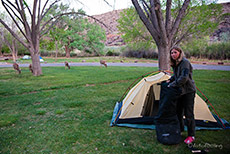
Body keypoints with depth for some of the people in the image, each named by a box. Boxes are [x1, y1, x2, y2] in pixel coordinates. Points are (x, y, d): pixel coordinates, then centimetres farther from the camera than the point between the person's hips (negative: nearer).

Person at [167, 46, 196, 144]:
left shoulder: (185, 62, -18)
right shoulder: (175, 64, 7)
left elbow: (184, 78, -28)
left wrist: (172, 84, -20)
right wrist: (170, 80, 4)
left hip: (188, 91, -8)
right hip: (180, 91, 8)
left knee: (188, 114, 0)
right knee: (178, 112, 17)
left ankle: (191, 136, 16)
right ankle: (180, 130, 36)